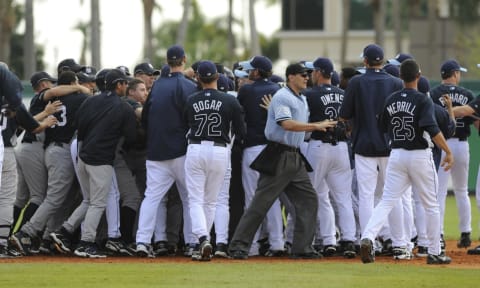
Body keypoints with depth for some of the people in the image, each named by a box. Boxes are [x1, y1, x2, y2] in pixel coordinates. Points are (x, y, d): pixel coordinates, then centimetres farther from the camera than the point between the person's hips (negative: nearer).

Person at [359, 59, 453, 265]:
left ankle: (368, 237, -24)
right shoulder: (422, 100, -12)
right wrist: (448, 151, -19)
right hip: (420, 155, -4)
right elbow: (432, 129, -23)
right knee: (431, 205, 10)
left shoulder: (391, 101, 5)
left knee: (387, 202, 0)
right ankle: (434, 253, 14)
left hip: (396, 154, 4)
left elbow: (383, 129, 15)